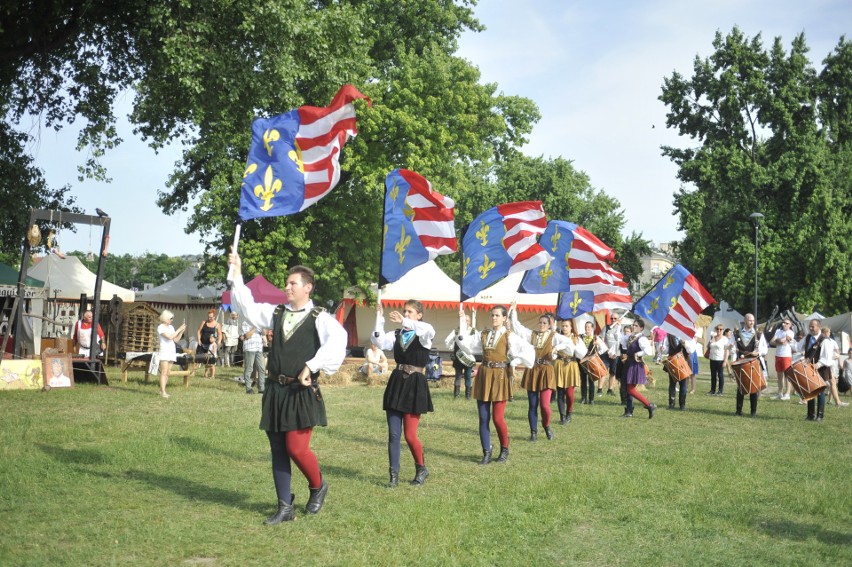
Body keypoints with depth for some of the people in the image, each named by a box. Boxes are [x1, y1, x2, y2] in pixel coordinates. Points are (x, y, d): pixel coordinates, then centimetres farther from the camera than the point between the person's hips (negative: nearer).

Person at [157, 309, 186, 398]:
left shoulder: (171, 327, 16)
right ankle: (163, 392, -13)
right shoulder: (160, 327, -6)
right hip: (164, 351, -7)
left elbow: (176, 339, 14)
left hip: (172, 351, 7)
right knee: (164, 372, -11)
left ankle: (161, 390, 11)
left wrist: (182, 331, 3)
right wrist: (179, 329, -14)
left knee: (167, 373, 6)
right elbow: (170, 337, -18)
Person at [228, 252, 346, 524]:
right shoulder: (276, 313, 12)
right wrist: (237, 275, 2)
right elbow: (247, 307, 9)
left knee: (296, 448, -9)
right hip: (275, 390, 6)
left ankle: (318, 486, 21)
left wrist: (311, 366, -27)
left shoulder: (319, 318, -6)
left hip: (302, 392, -6)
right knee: (278, 451, 9)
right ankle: (285, 507, 20)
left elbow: (337, 339, -23)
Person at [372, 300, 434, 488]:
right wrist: (380, 318, -14)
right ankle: (394, 475, 11)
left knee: (410, 435, -2)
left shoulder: (423, 336, -3)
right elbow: (379, 342, -8)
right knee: (393, 434, 3)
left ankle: (421, 469, 22)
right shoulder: (396, 334, 9)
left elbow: (430, 330, -28)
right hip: (396, 383, 4)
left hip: (415, 386, -4)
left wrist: (405, 322, -36)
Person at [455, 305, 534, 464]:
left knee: (498, 418, -5)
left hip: (500, 377, -4)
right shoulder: (483, 335, 9)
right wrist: (462, 325, -6)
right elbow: (465, 344, 0)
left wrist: (512, 363, -11)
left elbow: (529, 351, -11)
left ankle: (504, 450, 17)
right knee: (483, 418, 3)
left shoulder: (509, 336, -4)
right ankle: (486, 453, 11)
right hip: (484, 376, 4)